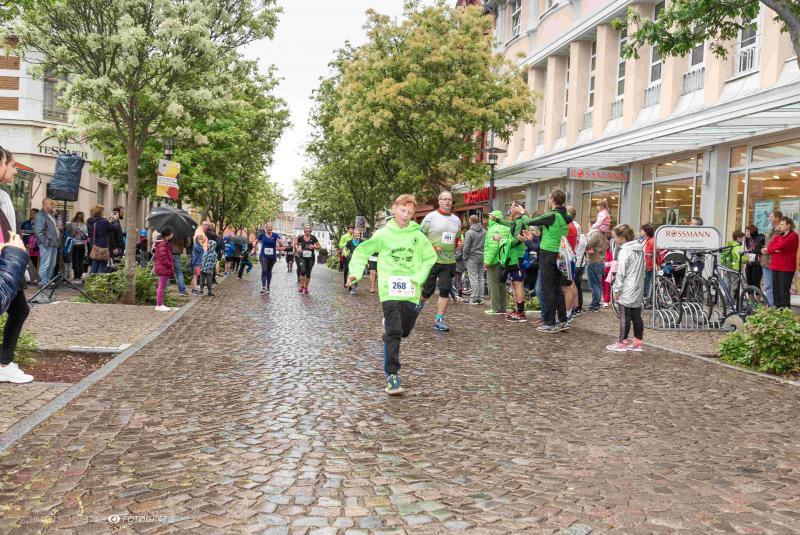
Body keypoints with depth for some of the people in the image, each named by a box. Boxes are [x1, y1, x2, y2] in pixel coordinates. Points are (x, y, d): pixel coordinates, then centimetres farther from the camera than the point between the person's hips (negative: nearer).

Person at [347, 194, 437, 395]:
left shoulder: (417, 235, 5)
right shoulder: (383, 234, 0)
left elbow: (431, 257, 12)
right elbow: (362, 251, 7)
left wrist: (420, 277, -2)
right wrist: (355, 272, -7)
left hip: (411, 291, 3)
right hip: (389, 289, -3)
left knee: (404, 330, 13)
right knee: (393, 333, -10)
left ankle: (389, 324, 47)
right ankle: (392, 375, -7)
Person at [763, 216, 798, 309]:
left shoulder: (793, 236, -5)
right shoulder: (778, 236, 18)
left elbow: (781, 246, -17)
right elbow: (769, 248, 6)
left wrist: (772, 248, 0)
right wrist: (776, 249, -14)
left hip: (786, 268, -7)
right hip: (775, 266, 7)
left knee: (784, 290, -7)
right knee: (776, 290, 8)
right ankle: (776, 309, 14)